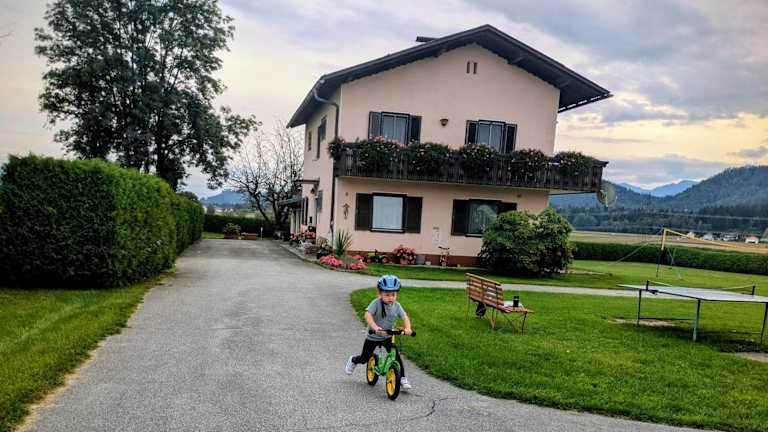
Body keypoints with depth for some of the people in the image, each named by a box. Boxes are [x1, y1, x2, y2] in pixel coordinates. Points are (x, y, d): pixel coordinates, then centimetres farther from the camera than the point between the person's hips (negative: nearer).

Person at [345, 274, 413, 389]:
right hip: (372, 337, -3)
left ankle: (402, 378, 0)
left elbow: (405, 317, -13)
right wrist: (375, 327, -49)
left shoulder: (396, 306, -8)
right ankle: (353, 360, 42)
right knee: (364, 359, 8)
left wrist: (407, 328, -34)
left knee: (396, 355, -13)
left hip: (387, 337, 3)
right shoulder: (376, 303, -21)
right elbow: (368, 315, -33)